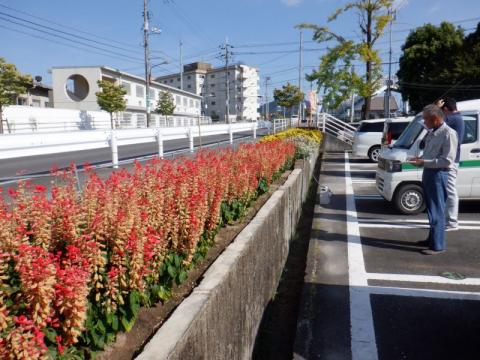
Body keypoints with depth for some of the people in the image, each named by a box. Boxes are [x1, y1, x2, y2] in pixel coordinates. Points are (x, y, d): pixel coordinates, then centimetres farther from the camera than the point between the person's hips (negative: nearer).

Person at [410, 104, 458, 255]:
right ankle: (432, 239, 30)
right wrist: (420, 159, 6)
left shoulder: (448, 133, -14)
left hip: (438, 175, -9)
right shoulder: (432, 132, 13)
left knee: (437, 211, -5)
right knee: (431, 209, 18)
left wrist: (424, 162, -21)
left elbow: (447, 160, -20)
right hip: (428, 172, 9)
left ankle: (438, 245, 2)